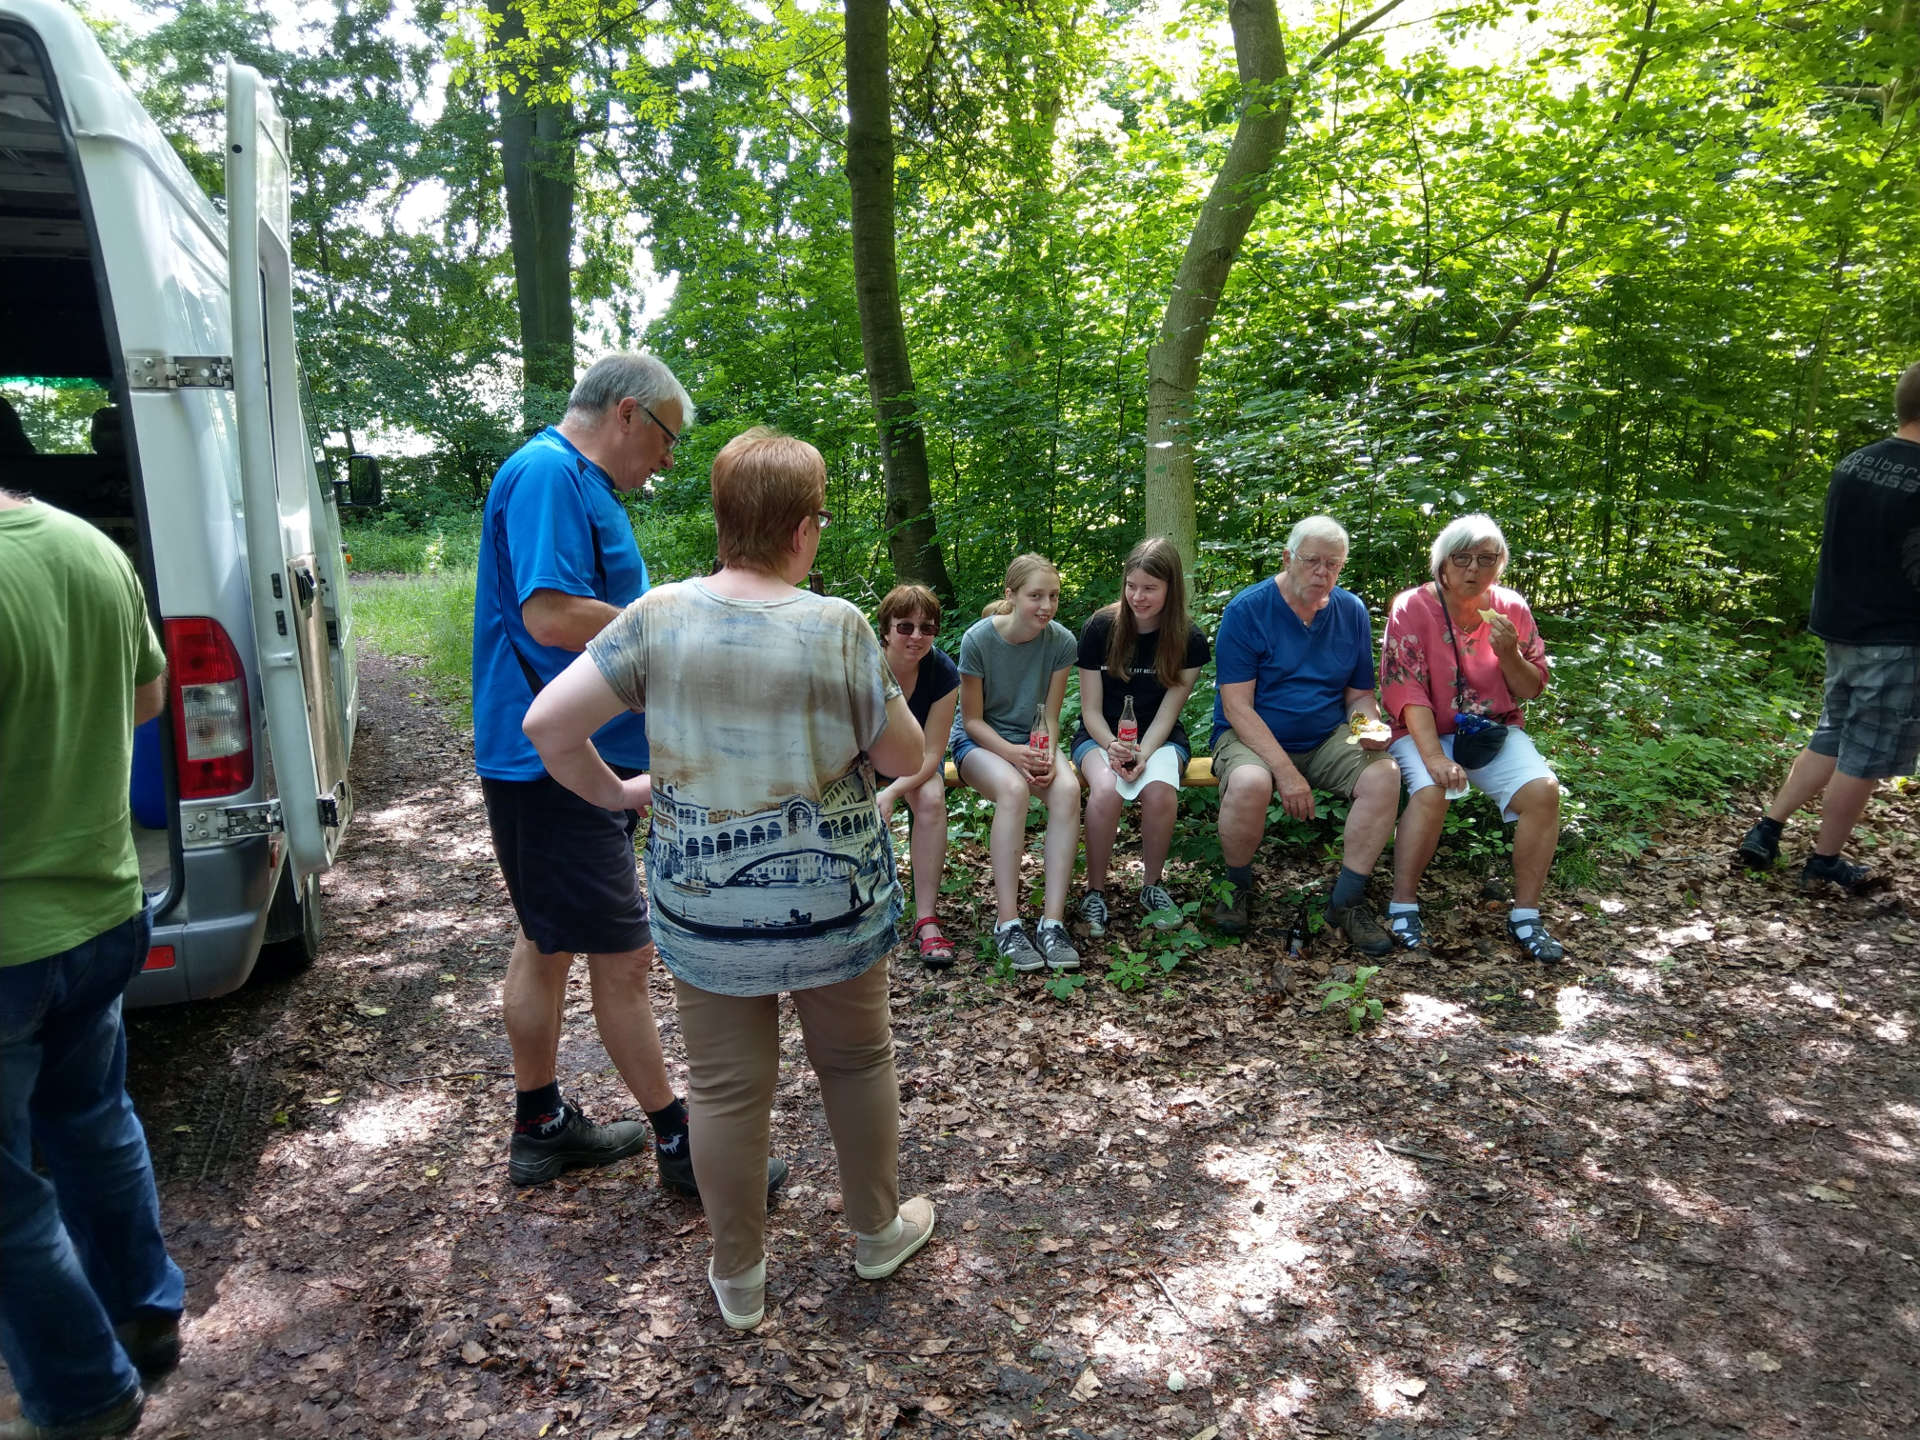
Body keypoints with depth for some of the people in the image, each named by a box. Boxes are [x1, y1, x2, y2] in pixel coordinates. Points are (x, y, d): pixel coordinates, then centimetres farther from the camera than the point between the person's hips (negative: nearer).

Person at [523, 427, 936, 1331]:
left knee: (726, 1087, 15)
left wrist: (613, 793, 5)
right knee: (857, 1061, 21)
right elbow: (905, 759, -5)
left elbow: (547, 724, -10)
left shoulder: (659, 617, -9)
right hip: (832, 901, -1)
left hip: (704, 907, 1)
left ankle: (737, 1276, 32)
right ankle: (878, 1230, 40)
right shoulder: (838, 627, -15)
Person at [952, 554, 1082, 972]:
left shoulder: (1061, 641, -8)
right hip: (979, 740, -3)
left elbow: (1049, 717, -1)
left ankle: (1052, 921, -29)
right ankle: (1007, 923, -31)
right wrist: (1012, 754, -26)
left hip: (1032, 741, 3)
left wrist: (1047, 755, -22)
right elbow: (973, 720, -10)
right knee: (1013, 788, -37)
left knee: (1067, 788, -31)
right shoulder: (979, 639, -17)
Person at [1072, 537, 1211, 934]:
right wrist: (1113, 748, -22)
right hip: (1100, 735, 0)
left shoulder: (1189, 640, -4)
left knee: (1160, 788, -34)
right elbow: (1091, 709, -4)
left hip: (1159, 738, 1)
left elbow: (1167, 712, -6)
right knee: (1106, 789, -35)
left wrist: (1143, 754, -24)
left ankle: (1153, 885, -9)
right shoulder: (1101, 628, -7)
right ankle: (1095, 890, -14)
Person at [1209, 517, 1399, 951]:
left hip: (1326, 740, 5)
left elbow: (1359, 695, 12)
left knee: (1384, 774, -23)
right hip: (1252, 738, -4)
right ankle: (1238, 888, -5)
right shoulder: (1246, 610, -11)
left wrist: (1370, 725, -13)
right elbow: (1237, 708, -16)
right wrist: (1286, 772, -24)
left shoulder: (1352, 611, 5)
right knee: (1249, 783, -36)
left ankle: (1347, 900, -6)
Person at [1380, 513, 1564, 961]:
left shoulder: (1510, 609, 3)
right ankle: (1403, 905, -18)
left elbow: (1531, 690, 8)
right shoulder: (1412, 608, -9)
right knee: (1431, 792, -33)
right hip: (1424, 733, -4)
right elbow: (1406, 691, -16)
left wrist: (1508, 652, -14)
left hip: (1495, 731, 4)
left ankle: (1526, 914, -10)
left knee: (1542, 789, -22)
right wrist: (1435, 757, -27)